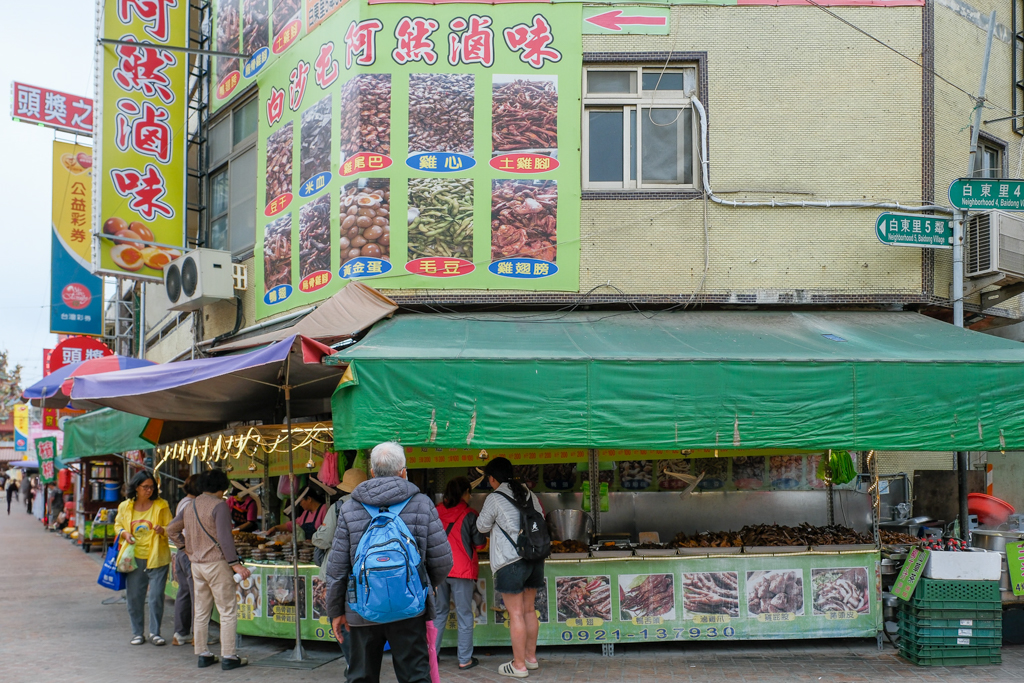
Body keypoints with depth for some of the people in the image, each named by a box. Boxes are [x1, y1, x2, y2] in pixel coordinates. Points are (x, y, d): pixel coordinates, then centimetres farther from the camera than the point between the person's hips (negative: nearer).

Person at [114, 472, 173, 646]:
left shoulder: (161, 505, -1)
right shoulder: (125, 507, 5)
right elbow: (118, 525, 18)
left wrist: (162, 530, -19)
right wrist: (124, 533, -3)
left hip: (157, 558, -2)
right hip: (135, 558, 2)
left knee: (156, 596, -3)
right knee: (134, 597, 6)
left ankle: (155, 632, 8)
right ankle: (137, 632, 18)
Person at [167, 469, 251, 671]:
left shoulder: (191, 505, 11)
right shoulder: (219, 505, -13)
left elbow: (172, 529, 16)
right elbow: (223, 537, -20)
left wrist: (186, 547, 16)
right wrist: (235, 563, -19)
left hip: (196, 564, 8)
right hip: (217, 563, -8)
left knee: (201, 611, 13)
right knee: (228, 611, -2)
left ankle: (202, 654, 17)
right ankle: (228, 656, -2)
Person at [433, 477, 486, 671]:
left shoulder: (436, 512, 1)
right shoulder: (468, 514, -9)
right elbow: (480, 542, -4)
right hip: (462, 570, -4)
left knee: (438, 613, 15)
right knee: (464, 615, 3)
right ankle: (465, 659, 6)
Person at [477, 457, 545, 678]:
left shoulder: (494, 498, -9)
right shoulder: (528, 494, 9)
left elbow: (482, 527, 2)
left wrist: (483, 512, 20)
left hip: (510, 561, -7)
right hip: (534, 557, 7)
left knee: (516, 614, -3)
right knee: (528, 610, 16)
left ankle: (519, 665, 1)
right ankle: (531, 657, 24)